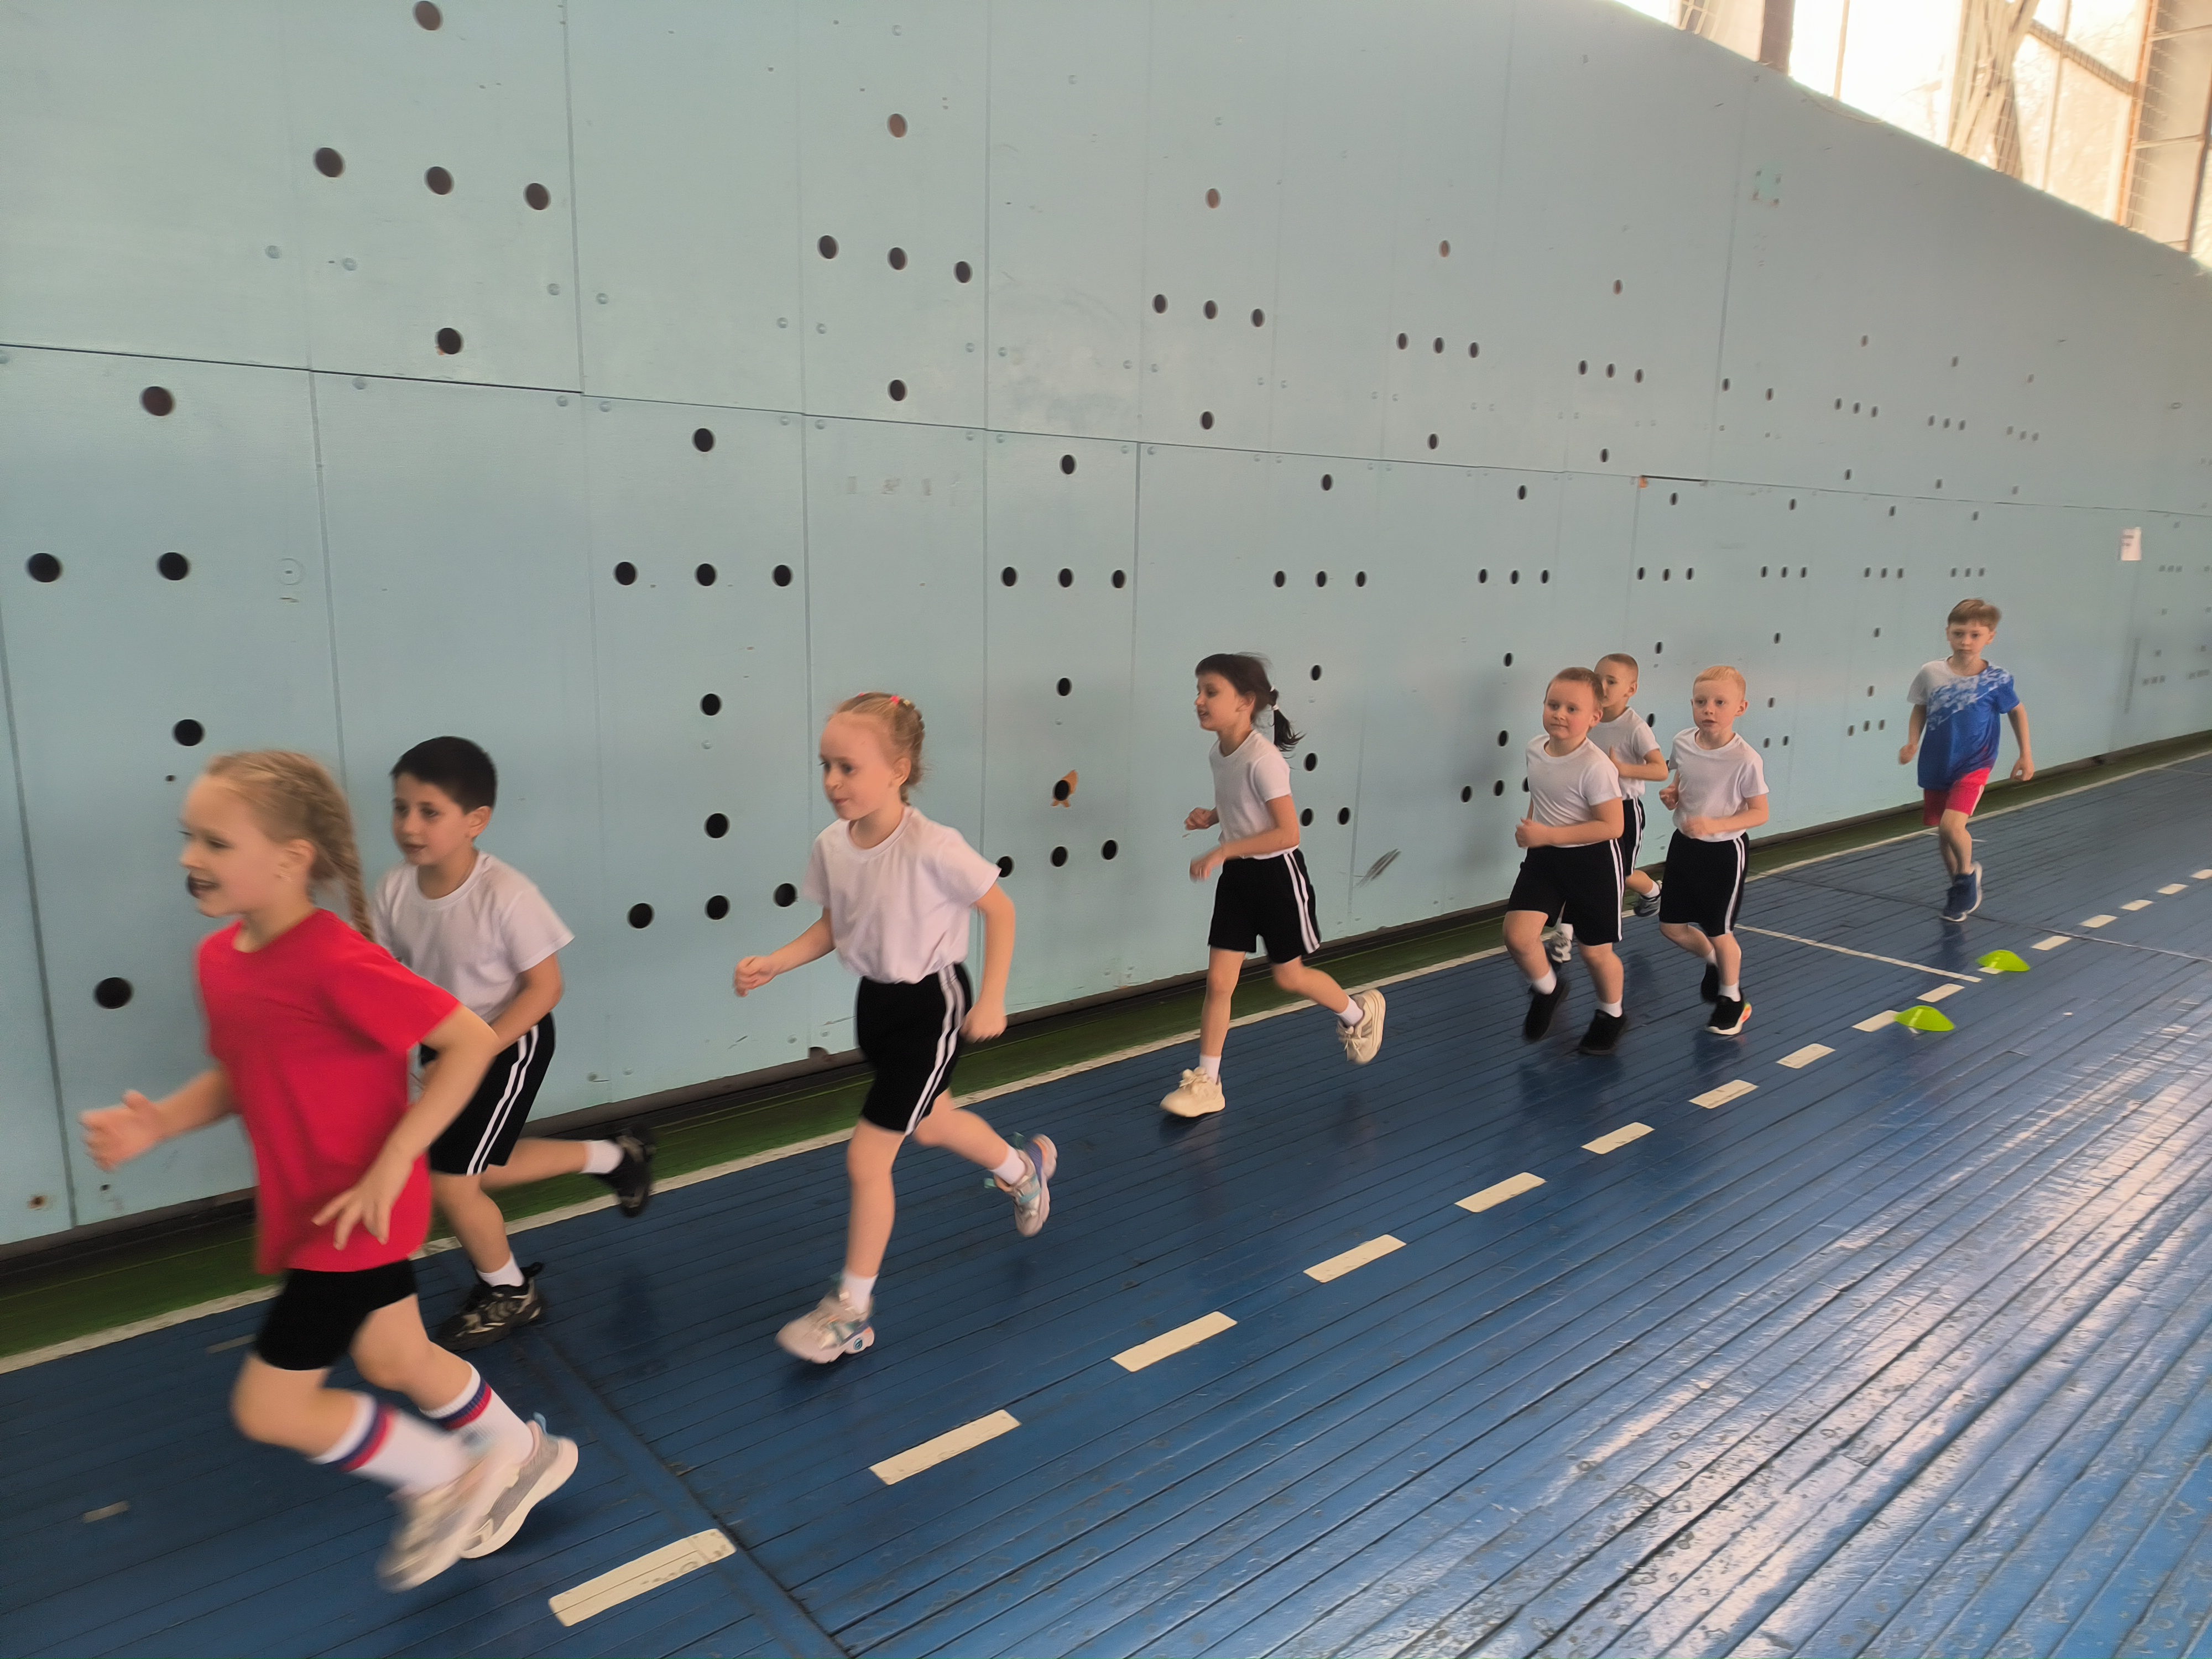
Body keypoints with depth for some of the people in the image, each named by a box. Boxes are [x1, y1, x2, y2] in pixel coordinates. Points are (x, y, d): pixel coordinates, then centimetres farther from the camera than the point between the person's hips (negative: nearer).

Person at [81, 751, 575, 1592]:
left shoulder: (337, 963, -28)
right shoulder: (219, 957, -2)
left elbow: (472, 1040, -28)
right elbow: (238, 1075, 11)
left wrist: (393, 1161, -27)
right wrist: (157, 1122, -8)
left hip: (357, 1214, -8)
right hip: (303, 1209, 9)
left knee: (268, 1406, 2)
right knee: (394, 1361, 23)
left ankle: (444, 1480, 24)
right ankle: (524, 1455, 45)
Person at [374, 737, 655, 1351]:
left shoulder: (505, 895, -29)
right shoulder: (395, 890, -12)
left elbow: (545, 986, -22)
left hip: (511, 1045, -7)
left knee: (450, 1181, -2)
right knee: (479, 1171, 19)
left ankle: (510, 1294, 26)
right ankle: (615, 1156, 40)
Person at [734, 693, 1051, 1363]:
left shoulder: (932, 848, -29)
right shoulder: (831, 846, -10)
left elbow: (1000, 911, -16)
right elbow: (832, 928, 6)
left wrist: (991, 1002, -14)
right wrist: (771, 965, -9)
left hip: (931, 1004, -7)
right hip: (876, 1000, 7)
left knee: (867, 1156, -4)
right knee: (932, 1124, 27)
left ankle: (852, 1311, 15)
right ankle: (1026, 1167, 58)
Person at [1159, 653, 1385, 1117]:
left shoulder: (1262, 759, -26)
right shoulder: (1218, 752, 0)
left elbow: (1288, 832, -28)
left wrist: (1222, 851, -29)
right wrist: (1209, 817, -3)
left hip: (1276, 874, -7)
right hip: (1237, 875, 7)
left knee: (1289, 975, 11)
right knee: (1218, 980, 4)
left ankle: (1360, 1014, 40)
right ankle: (1206, 1083, 13)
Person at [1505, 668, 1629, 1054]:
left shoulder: (1596, 767, -24)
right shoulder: (1535, 749, -4)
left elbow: (1611, 827, -24)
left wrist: (1548, 835, -27)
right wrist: (1531, 828, 6)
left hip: (1592, 861, -5)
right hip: (1544, 858, 5)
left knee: (1595, 951, 10)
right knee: (1518, 936, -11)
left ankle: (1611, 1013, 40)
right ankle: (1548, 989, 21)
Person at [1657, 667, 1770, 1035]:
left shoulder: (1746, 760, -22)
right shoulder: (1682, 744, -6)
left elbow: (1759, 813, -16)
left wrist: (1714, 825, -29)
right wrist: (1671, 795, -8)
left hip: (1725, 852, -5)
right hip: (1685, 845, 5)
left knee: (1719, 932, 8)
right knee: (1672, 926, 11)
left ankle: (1732, 999, 32)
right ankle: (1715, 963, 41)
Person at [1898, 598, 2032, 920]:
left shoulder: (1997, 680, -10)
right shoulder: (1930, 673, -7)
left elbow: (2018, 711, 7)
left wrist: (2026, 755, 8)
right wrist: (1913, 741, -7)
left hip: (1974, 765, -3)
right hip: (1936, 765, 3)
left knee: (1952, 825, -21)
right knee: (1943, 833, 12)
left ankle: (1968, 873, 10)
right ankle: (1961, 888, 36)